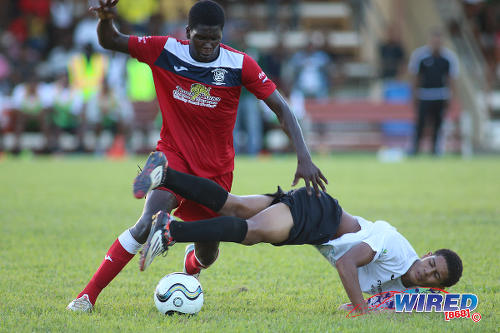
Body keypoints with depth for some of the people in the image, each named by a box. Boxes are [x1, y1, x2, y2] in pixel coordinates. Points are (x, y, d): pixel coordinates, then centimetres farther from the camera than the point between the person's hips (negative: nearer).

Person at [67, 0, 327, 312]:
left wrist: (304, 157, -21)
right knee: (149, 221, -28)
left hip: (216, 169, 1)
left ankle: (190, 266, 51)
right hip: (173, 153, -1)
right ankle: (88, 295, -22)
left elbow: (281, 107, -12)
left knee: (208, 255, 10)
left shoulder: (239, 65, -14)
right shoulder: (166, 51, -11)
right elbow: (110, 41, -2)